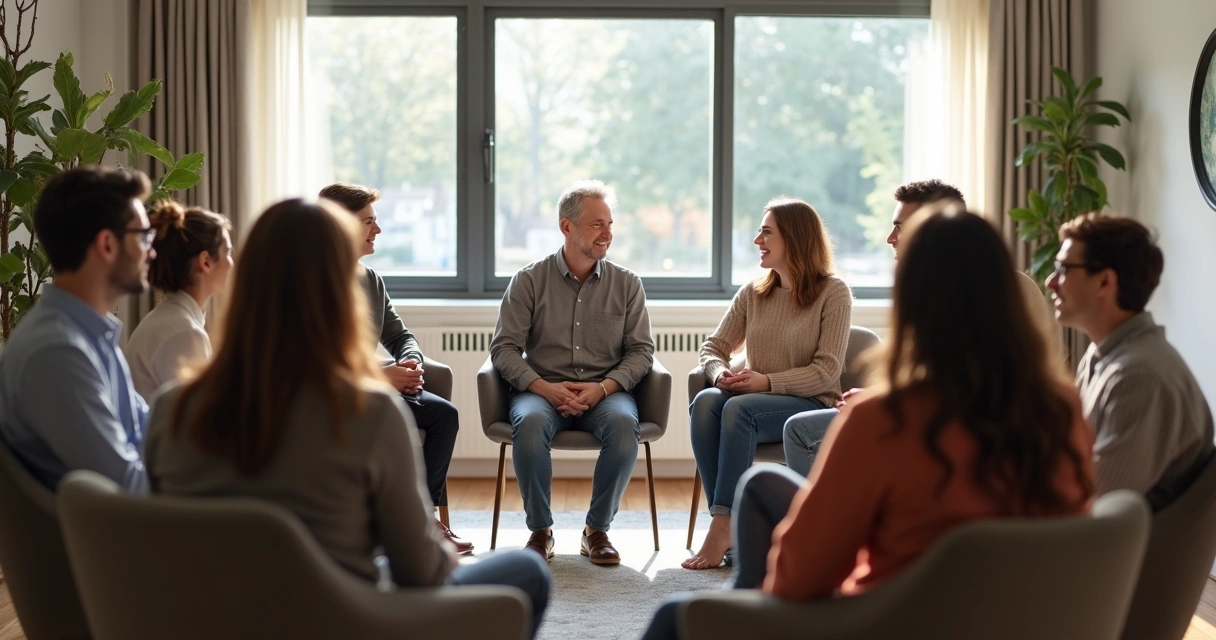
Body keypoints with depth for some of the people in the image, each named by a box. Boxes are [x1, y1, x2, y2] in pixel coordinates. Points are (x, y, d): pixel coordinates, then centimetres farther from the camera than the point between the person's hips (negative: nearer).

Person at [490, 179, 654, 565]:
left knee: (624, 423, -34)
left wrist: (603, 387, -13)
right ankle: (540, 530, -17)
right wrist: (544, 387, -17)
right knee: (529, 422, -35)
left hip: (605, 392, 1)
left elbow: (641, 351, 5)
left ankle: (597, 529, -15)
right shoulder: (529, 281, 6)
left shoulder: (627, 284, 10)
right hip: (542, 390, -1)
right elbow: (504, 348, 0)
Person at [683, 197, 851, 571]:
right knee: (705, 402, -28)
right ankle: (730, 524, -31)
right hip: (756, 400, 5)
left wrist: (767, 381, -22)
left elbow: (826, 371, -11)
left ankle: (723, 527, -34)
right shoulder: (752, 294, 14)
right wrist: (720, 373, -12)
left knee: (739, 408, -34)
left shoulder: (833, 293, -3)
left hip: (812, 406, -5)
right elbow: (713, 347, 13)